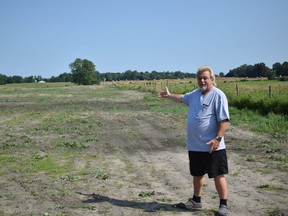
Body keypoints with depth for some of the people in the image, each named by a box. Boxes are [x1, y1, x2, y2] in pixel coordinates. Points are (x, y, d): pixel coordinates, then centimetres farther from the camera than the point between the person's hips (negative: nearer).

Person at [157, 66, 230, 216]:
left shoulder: (218, 95, -13)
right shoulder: (195, 94, 12)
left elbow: (224, 120, -18)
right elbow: (182, 98, 34)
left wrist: (218, 138, -24)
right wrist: (168, 96, 44)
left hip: (212, 146, -8)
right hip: (195, 146, 8)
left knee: (218, 175, 0)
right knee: (197, 174, 20)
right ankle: (196, 200, 35)